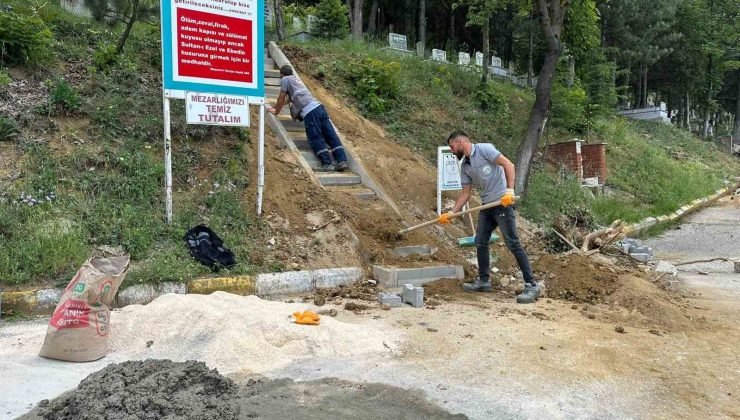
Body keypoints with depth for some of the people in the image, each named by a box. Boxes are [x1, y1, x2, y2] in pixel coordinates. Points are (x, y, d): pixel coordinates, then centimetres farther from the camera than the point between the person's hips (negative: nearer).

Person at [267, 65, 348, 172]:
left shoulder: (285, 80, 11)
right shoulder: (296, 79, 35)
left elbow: (281, 99, 13)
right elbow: (291, 98, 47)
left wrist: (276, 111, 29)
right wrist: (275, 107, 58)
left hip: (309, 111, -8)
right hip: (318, 106, 8)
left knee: (316, 139, -8)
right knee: (331, 136, 1)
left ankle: (327, 164, -14)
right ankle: (342, 161, -5)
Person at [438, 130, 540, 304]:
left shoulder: (484, 149, -8)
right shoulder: (465, 167, 14)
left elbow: (508, 164, -15)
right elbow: (466, 193, 15)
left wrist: (509, 190, -24)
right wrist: (451, 213, 8)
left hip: (502, 203, -9)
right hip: (487, 206, 9)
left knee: (513, 244, -11)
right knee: (480, 242, 11)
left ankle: (531, 286, -7)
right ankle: (483, 281, 24)